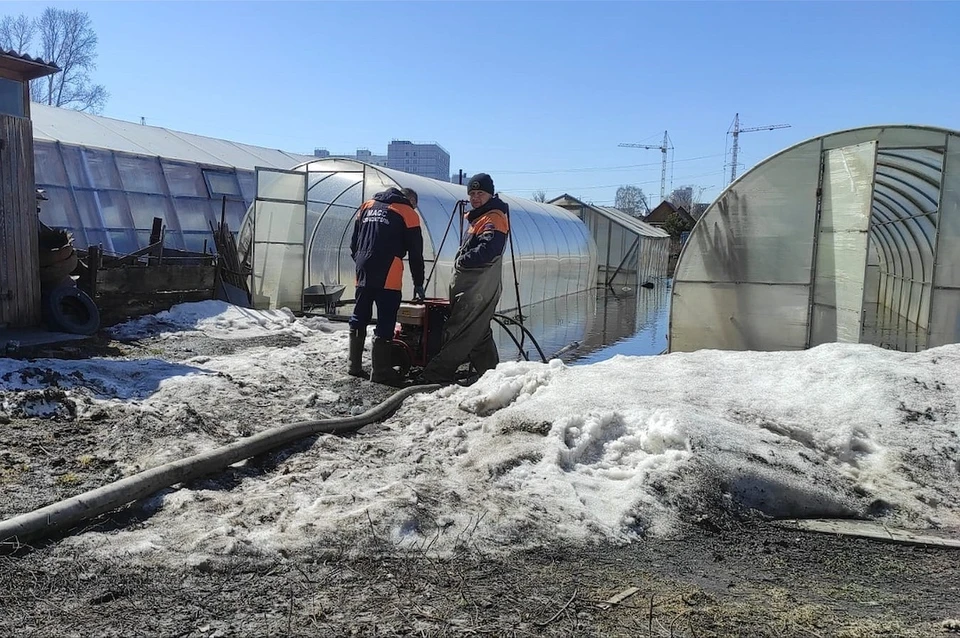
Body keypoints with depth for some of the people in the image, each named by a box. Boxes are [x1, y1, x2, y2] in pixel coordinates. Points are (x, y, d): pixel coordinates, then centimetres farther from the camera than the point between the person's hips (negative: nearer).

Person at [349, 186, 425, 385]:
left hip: (363, 274, 6)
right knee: (386, 322, -3)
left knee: (359, 319, 14)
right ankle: (380, 371, -3)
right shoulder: (408, 214, 4)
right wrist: (418, 284, 12)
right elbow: (416, 253, 6)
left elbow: (354, 242, 19)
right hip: (388, 277, -6)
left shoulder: (367, 207, 19)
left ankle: (355, 365, 19)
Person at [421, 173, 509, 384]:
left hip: (478, 289, -11)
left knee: (458, 331, -9)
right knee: (479, 334, 14)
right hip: (471, 285, 11)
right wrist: (462, 262, 11)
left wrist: (462, 261, -14)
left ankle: (437, 374, -7)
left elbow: (487, 252, -25)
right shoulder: (479, 218, 21)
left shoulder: (494, 219, -11)